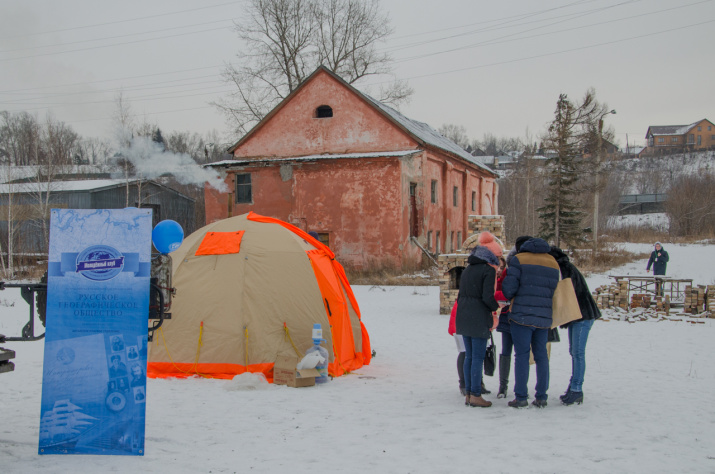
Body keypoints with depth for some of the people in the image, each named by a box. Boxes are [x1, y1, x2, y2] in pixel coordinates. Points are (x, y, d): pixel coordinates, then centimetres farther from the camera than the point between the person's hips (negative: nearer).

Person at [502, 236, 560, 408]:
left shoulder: (519, 259, -2)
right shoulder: (554, 263, 15)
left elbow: (509, 288, -9)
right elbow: (555, 291, 10)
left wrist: (509, 297, 11)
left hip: (522, 315, -4)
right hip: (544, 317, 5)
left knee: (522, 355, -2)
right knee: (541, 356, 10)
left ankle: (521, 397, -3)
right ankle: (541, 397, 10)